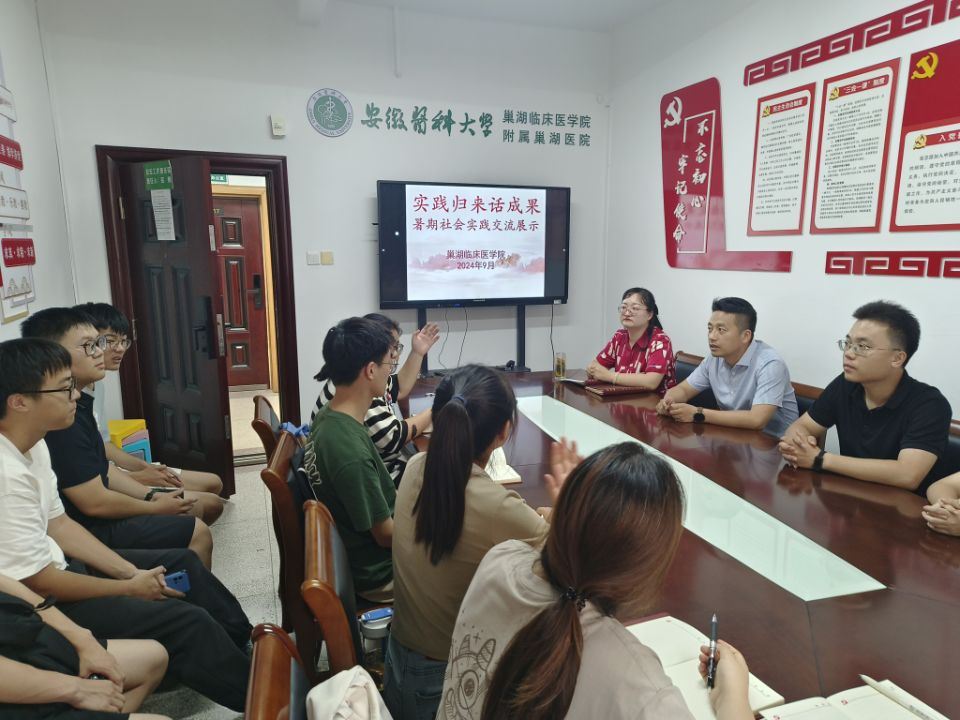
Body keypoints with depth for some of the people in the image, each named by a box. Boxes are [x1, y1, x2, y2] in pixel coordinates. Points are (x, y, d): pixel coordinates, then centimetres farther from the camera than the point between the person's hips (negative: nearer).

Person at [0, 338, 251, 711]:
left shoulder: (32, 444, -2)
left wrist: (131, 571, -2)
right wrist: (130, 588, -11)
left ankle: (246, 646, 28)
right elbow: (41, 583, -25)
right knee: (187, 622, -14)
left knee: (182, 561, 14)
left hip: (53, 564, 10)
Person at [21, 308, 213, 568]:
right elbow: (94, 502, -24)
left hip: (94, 518, 10)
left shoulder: (78, 403, 5)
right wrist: (156, 508, -10)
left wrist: (152, 496, 4)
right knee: (197, 532, -7)